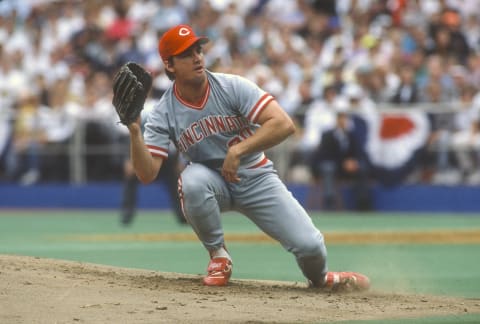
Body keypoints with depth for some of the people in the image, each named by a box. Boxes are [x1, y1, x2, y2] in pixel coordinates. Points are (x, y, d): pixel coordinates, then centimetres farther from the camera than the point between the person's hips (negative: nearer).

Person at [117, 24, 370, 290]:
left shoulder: (232, 87, -16)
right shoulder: (164, 114, -13)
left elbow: (284, 124, -26)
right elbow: (147, 174, -21)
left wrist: (237, 151, -34)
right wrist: (134, 131, -37)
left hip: (256, 177, 0)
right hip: (212, 183, 0)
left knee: (310, 246, -17)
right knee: (192, 179, -37)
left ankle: (319, 278, 23)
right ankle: (218, 255, -11)